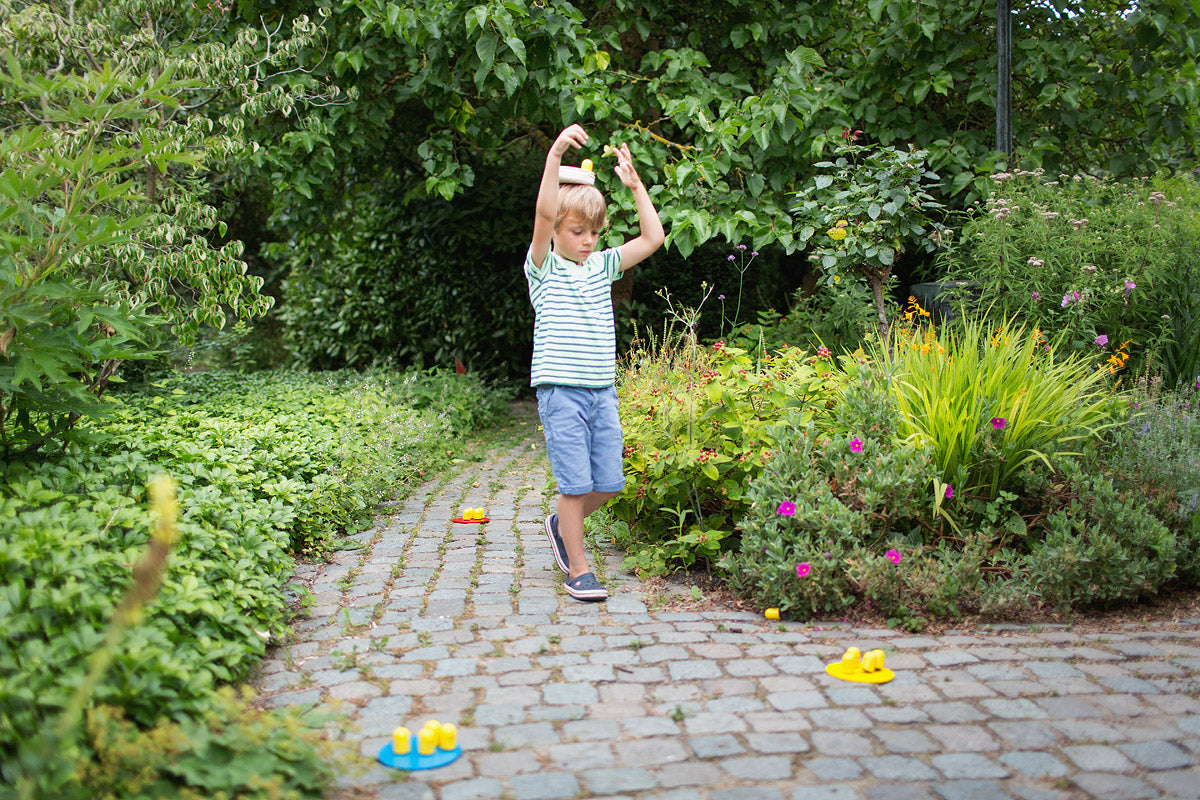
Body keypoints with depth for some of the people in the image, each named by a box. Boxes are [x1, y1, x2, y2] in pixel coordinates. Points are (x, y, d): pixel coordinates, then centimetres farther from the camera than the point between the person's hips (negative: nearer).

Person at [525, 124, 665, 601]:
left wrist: (634, 183, 9)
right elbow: (544, 214, -19)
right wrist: (555, 156, -26)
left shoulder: (602, 266, 13)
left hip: (602, 391, 6)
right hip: (561, 391, -5)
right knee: (575, 483, -4)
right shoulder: (544, 268, -2)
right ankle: (578, 570, 8)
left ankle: (561, 525, 34)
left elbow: (653, 237, 13)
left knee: (608, 483, 7)